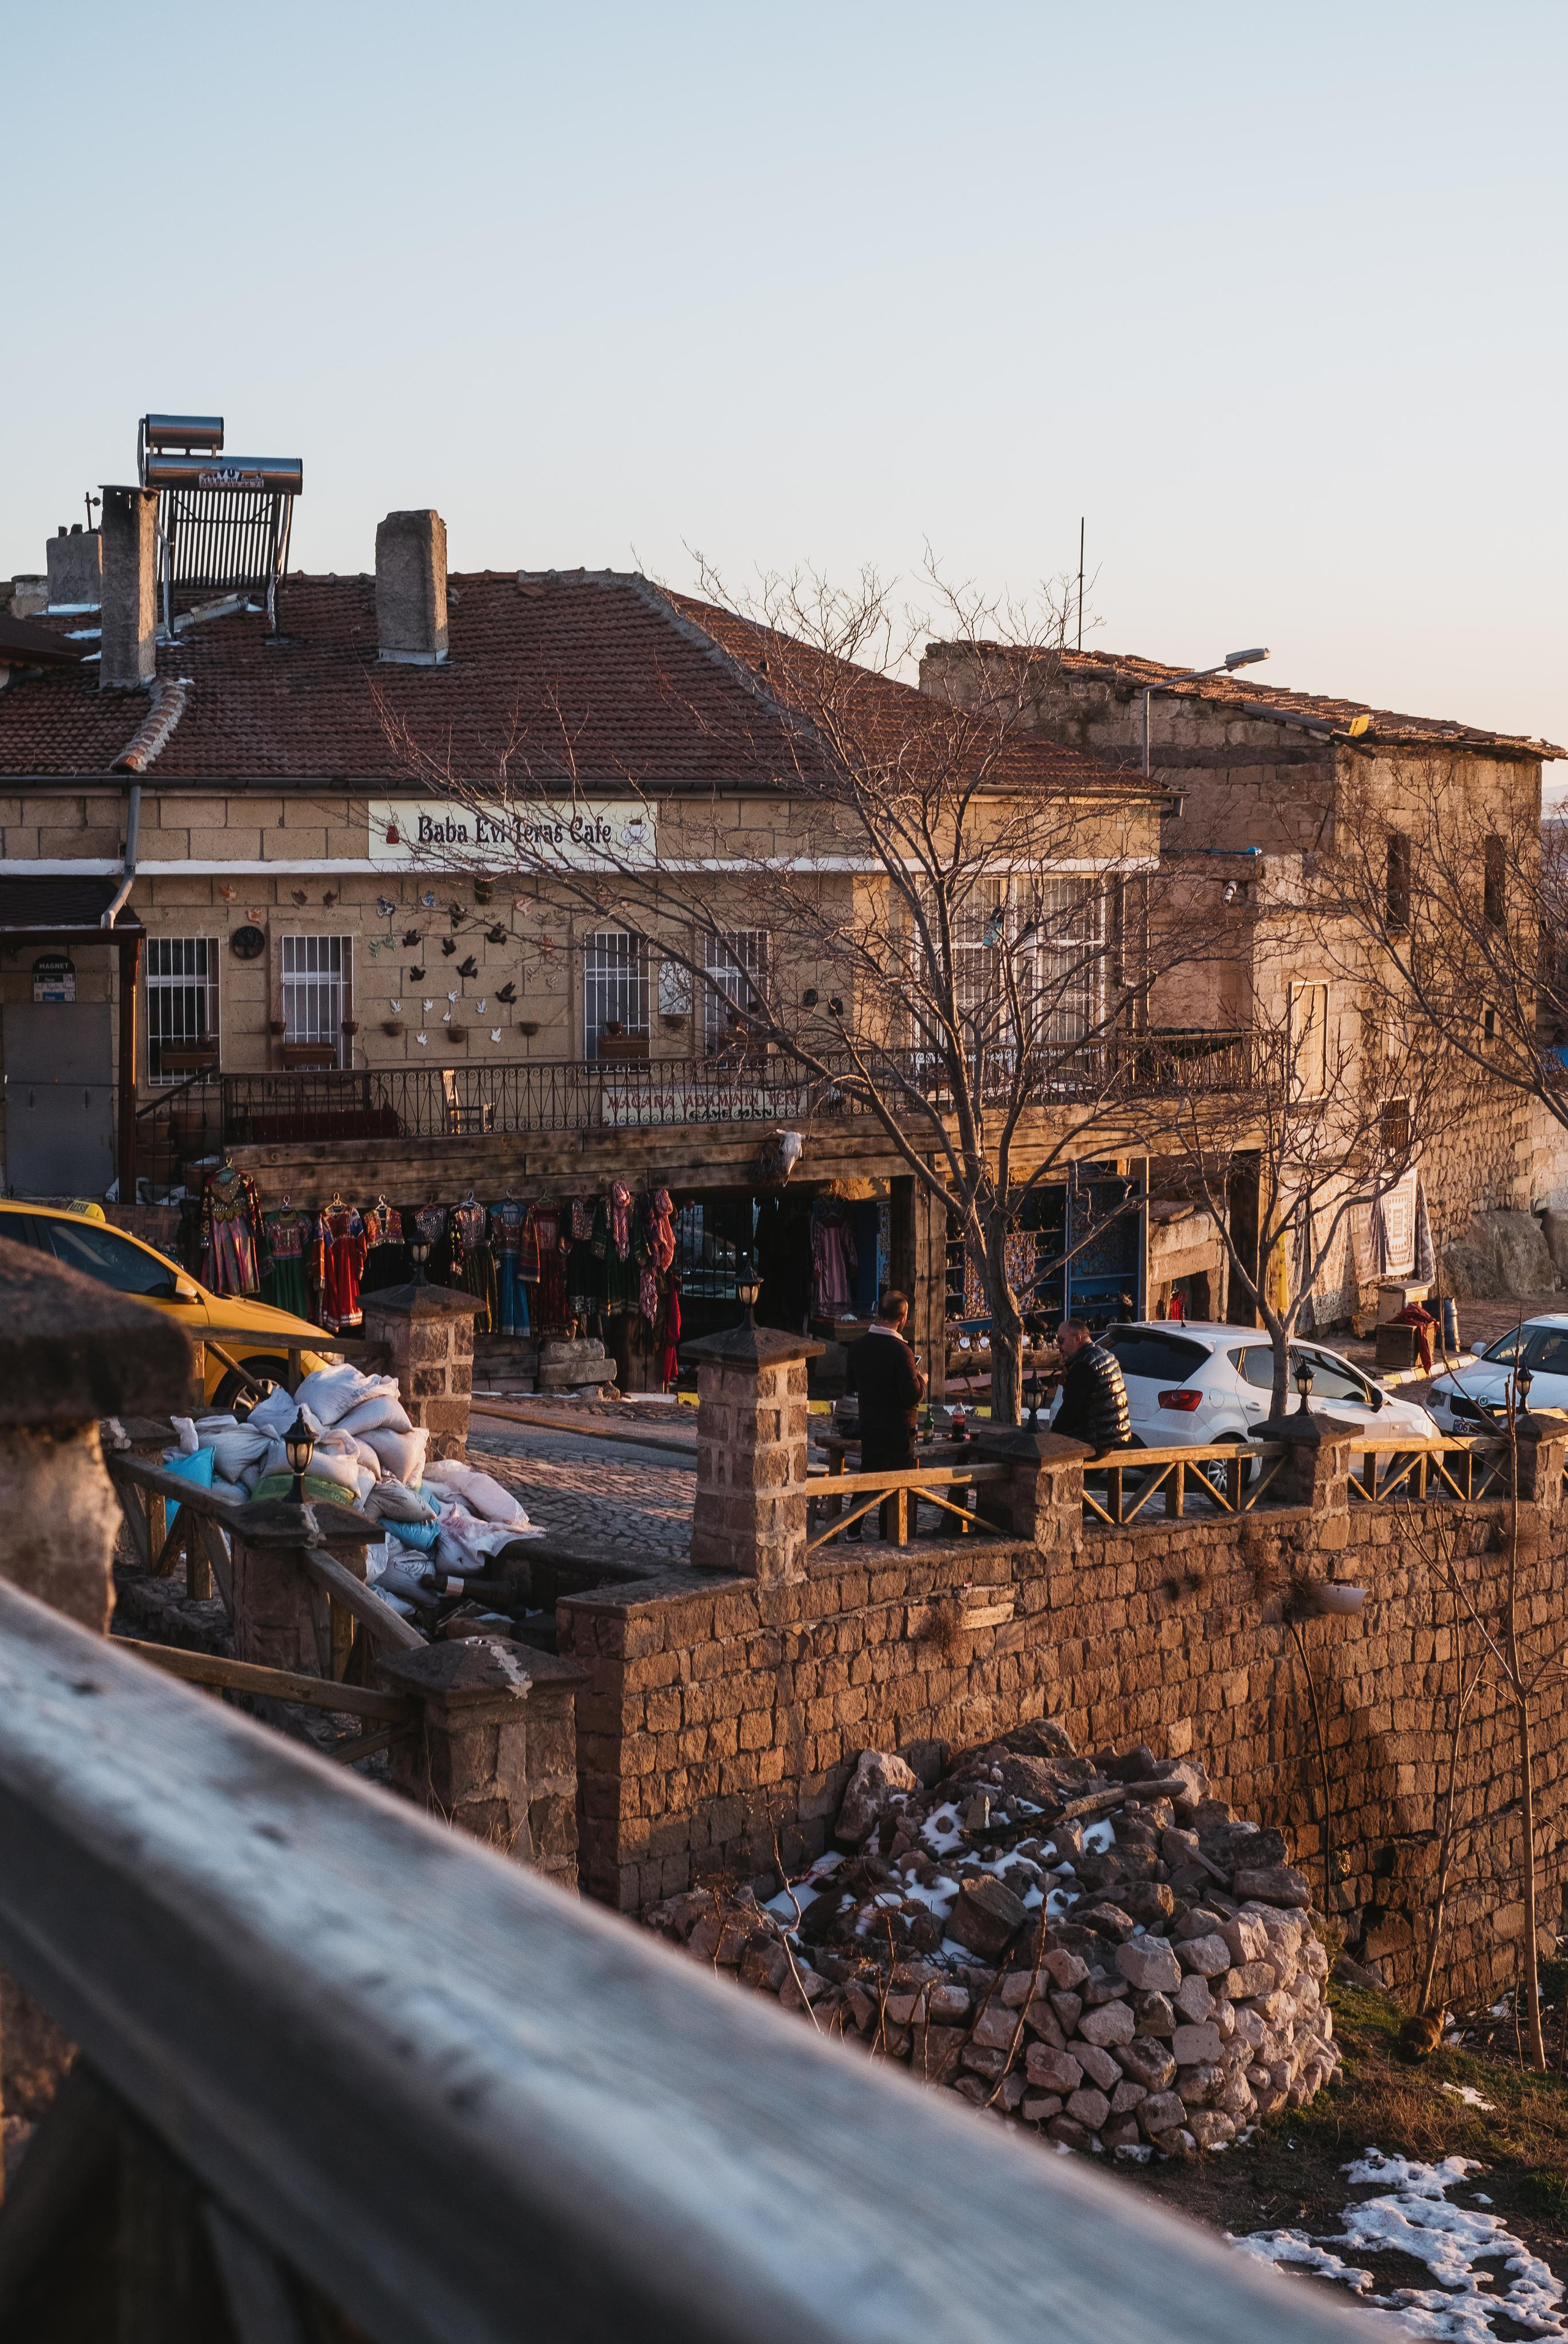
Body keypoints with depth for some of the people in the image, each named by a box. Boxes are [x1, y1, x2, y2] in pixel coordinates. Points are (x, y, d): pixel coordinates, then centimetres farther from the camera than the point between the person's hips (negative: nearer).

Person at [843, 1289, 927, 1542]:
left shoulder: (858, 1346, -1)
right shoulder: (900, 1351, -22)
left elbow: (850, 1385, 11)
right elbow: (913, 1396, -22)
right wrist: (921, 1378, -3)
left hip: (868, 1426, 6)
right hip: (898, 1432, -6)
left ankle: (853, 1531, 27)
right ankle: (888, 1540, 8)